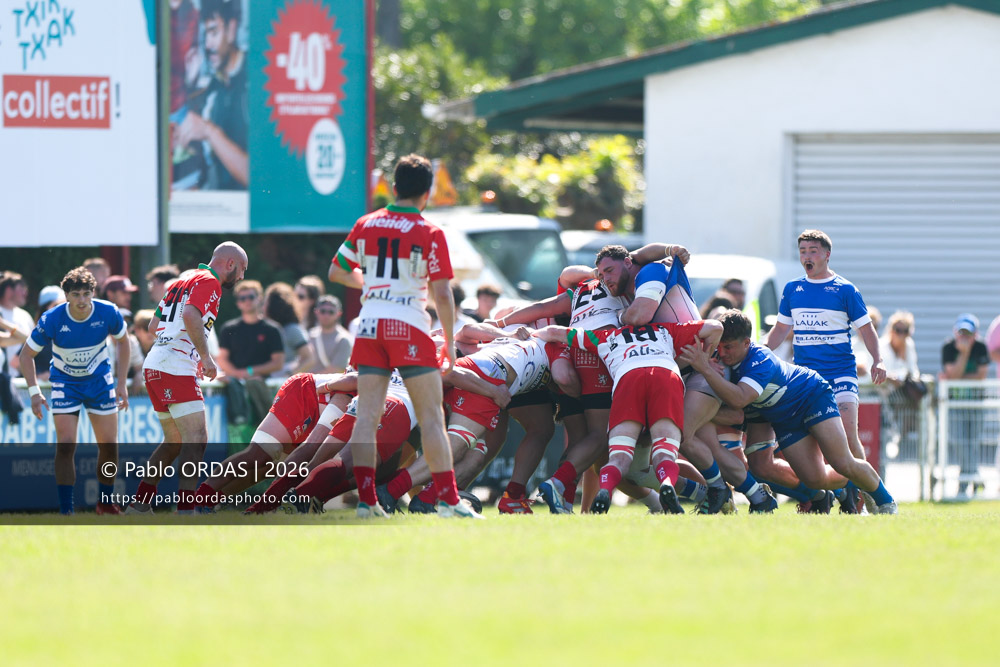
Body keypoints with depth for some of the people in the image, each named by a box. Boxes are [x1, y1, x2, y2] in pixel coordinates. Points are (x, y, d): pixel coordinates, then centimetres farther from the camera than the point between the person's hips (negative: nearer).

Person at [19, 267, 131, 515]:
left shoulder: (108, 313, -20)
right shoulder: (51, 320, -24)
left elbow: (122, 341, 2)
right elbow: (27, 354, -11)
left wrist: (122, 383, -1)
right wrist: (34, 392, -20)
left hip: (99, 379, 2)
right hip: (65, 381, -2)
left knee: (109, 445, 0)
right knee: (66, 445, -15)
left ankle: (105, 503, 20)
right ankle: (66, 510, -10)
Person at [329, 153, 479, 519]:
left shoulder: (365, 225, 8)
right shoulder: (430, 234, -4)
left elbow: (337, 272, 17)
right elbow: (441, 295, -8)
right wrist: (450, 342, 2)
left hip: (369, 325, 4)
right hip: (410, 326, -4)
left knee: (367, 414, 1)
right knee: (431, 416, 0)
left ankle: (366, 499, -6)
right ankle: (448, 499, -4)